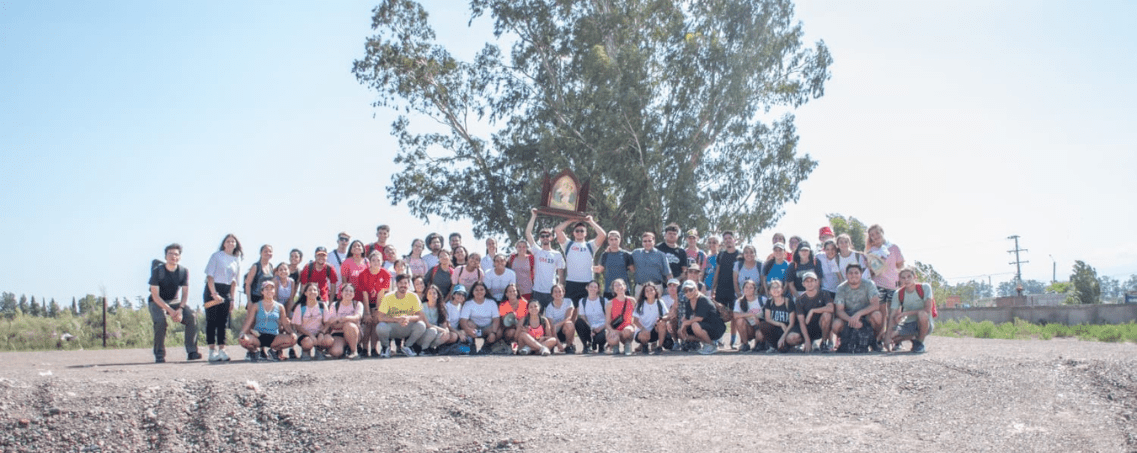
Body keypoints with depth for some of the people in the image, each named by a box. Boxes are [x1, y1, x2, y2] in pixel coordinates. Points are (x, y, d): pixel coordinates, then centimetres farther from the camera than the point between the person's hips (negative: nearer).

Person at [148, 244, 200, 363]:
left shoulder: (184, 272, -4)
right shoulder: (157, 271, -14)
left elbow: (185, 293, -7)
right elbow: (155, 296, -18)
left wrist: (180, 309, -27)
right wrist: (170, 311, -29)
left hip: (175, 301, 3)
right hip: (157, 303, -3)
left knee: (192, 317, -22)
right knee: (160, 320, -33)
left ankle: (191, 351, -18)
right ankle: (159, 354, -21)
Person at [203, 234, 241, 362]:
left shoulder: (237, 260, 12)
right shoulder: (216, 256, -2)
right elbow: (210, 276, -8)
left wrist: (232, 299, 6)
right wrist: (214, 294, -17)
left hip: (226, 292, 5)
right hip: (212, 289, -5)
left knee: (223, 322, 3)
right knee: (211, 321, -6)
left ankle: (221, 350, 3)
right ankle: (212, 351, -6)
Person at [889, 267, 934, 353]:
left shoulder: (925, 287, -12)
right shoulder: (898, 293, -3)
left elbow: (927, 309, -23)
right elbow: (893, 317, -9)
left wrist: (906, 313, -27)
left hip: (924, 324, -4)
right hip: (908, 326, 4)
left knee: (922, 314, -37)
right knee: (892, 336, -22)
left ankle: (919, 342, -12)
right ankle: (913, 338, 10)